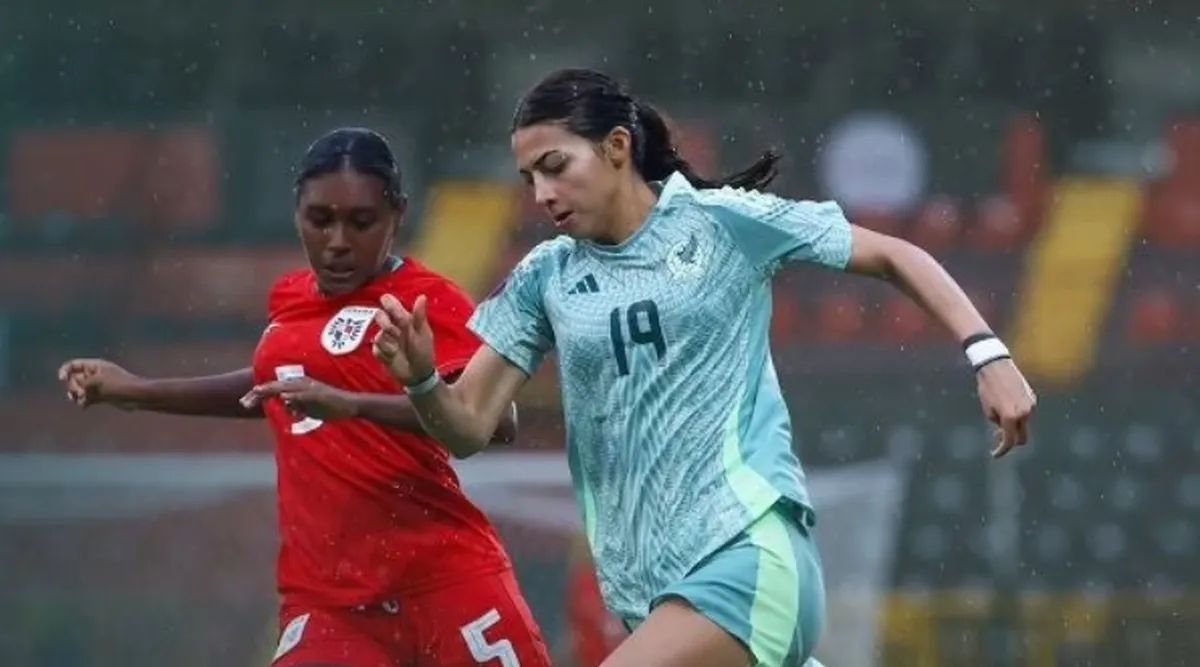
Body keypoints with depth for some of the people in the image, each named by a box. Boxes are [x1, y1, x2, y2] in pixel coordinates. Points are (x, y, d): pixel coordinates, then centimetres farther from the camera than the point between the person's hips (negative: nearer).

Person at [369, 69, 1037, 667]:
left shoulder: (726, 221, 0)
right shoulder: (545, 279, 12)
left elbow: (896, 257, 7)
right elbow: (469, 424, 10)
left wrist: (988, 353, -5)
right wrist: (421, 379, -11)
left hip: (749, 551, -6)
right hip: (653, 585, 6)